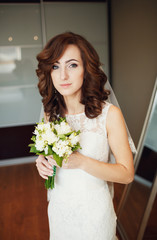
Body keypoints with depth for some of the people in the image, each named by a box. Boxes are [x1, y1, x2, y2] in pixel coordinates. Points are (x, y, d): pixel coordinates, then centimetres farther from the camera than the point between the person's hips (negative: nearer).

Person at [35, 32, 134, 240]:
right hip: (58, 207, 4)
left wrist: (81, 162, -27)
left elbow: (127, 174, -16)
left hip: (94, 211, -3)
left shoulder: (109, 114, -20)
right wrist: (43, 163, -12)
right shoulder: (51, 114, -6)